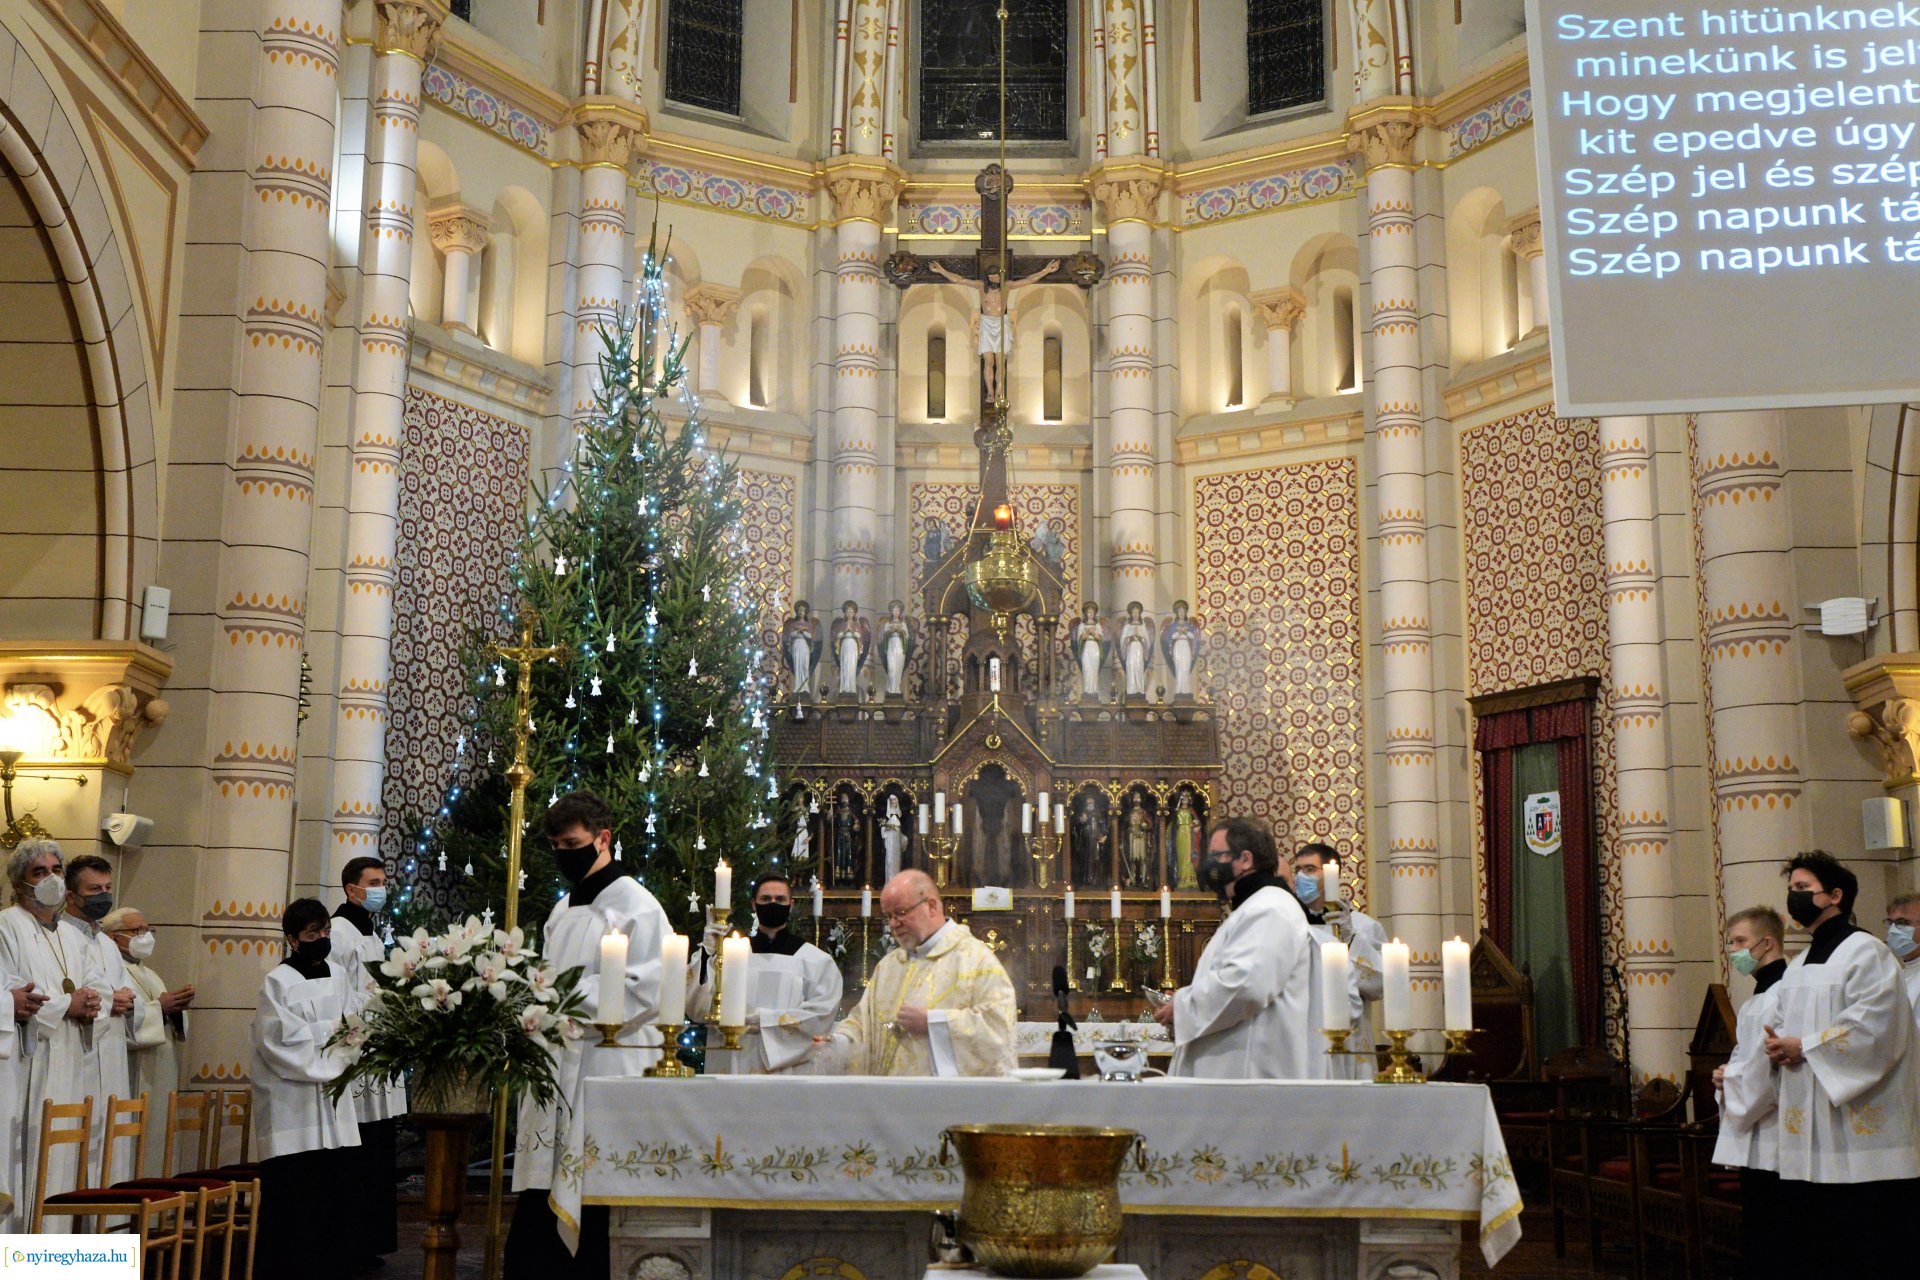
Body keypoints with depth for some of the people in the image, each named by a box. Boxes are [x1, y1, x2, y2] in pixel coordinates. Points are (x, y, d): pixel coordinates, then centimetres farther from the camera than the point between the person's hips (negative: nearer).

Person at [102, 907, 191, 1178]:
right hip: (130, 1083, -9)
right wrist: (159, 1007, -20)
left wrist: (176, 1009, -1)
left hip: (158, 1082, 9)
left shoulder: (149, 975, 21)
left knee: (154, 1150, 8)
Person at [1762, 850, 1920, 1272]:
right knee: (1799, 1253, 7)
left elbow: (1872, 1027, -17)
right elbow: (1783, 1028, 22)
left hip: (1859, 1138, -8)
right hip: (1807, 1140, 8)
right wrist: (1778, 1046, -1)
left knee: (1863, 1256, -4)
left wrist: (1804, 1047, -12)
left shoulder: (1865, 951, -6)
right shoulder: (1797, 967, 19)